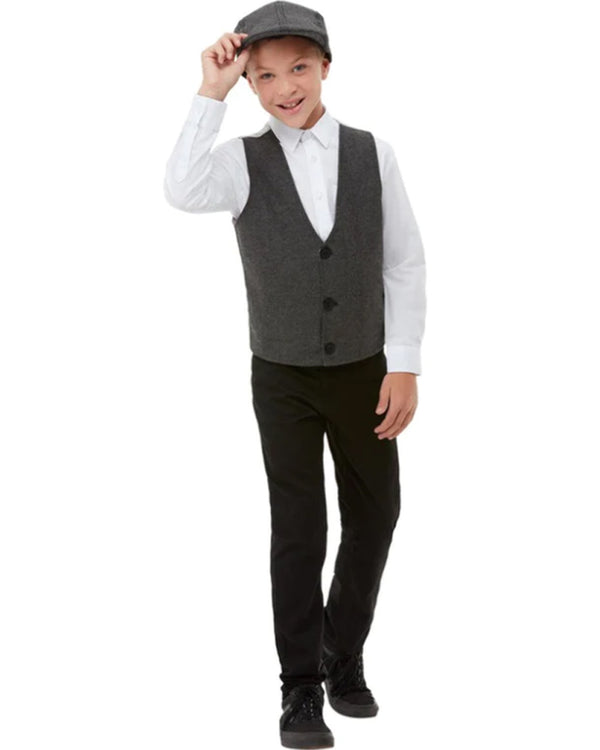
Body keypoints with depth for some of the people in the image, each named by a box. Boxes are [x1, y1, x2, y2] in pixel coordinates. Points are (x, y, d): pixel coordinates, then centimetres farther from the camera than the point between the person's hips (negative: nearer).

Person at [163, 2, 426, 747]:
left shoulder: (373, 153, -7)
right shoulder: (242, 160, -11)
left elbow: (404, 264, -3)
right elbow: (183, 195, -35)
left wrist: (405, 367, -10)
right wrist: (212, 93, -34)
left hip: (363, 371, 2)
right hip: (283, 378, -2)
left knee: (374, 518, 10)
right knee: (298, 530, -1)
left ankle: (343, 656, 30)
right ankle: (302, 687, 12)